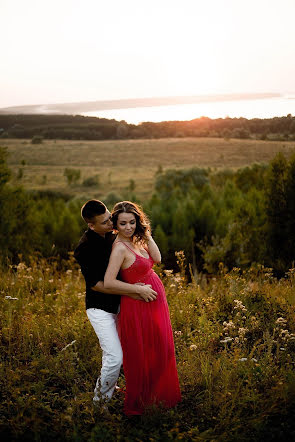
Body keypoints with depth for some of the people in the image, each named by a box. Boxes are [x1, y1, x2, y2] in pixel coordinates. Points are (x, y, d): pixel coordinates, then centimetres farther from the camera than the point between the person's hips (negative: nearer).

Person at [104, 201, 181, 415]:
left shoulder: (136, 241, 5)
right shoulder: (120, 247, -21)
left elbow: (157, 258, -2)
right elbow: (109, 282, -27)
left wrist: (147, 234, -4)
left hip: (155, 303, 9)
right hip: (138, 306, -9)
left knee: (160, 351, 20)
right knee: (142, 355, 6)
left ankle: (156, 396, 40)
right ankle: (137, 404, 26)